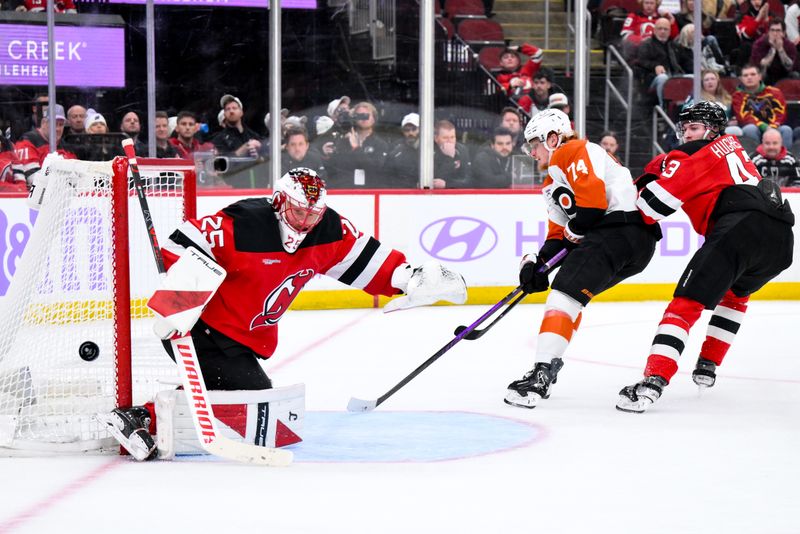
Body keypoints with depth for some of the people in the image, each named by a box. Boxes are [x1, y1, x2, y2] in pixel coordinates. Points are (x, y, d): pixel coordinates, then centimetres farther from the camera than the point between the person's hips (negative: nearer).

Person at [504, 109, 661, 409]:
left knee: (566, 292, -19)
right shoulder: (553, 181, 31)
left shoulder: (572, 152, -1)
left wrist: (574, 231, -2)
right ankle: (548, 367, 27)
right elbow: (558, 233, 26)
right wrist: (537, 262, 11)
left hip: (621, 226, -11)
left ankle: (541, 376, -30)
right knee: (569, 292, 25)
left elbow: (594, 200, -16)